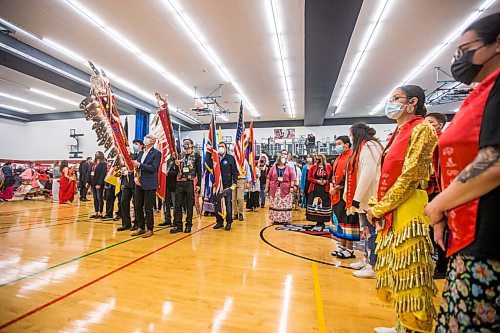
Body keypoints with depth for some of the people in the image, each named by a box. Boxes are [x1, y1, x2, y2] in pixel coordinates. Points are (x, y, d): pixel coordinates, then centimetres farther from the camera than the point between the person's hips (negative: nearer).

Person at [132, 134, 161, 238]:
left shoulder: (156, 153, -6)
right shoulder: (141, 152, 16)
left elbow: (153, 168, -17)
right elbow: (137, 167, 18)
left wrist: (139, 165, -19)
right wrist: (136, 177, 1)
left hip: (150, 185, -7)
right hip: (139, 183, 7)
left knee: (148, 208, -1)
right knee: (138, 207, 12)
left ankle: (150, 229, 13)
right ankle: (141, 227, 26)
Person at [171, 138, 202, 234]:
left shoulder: (196, 155, 2)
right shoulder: (179, 156, 13)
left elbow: (199, 171, -2)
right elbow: (177, 171, 14)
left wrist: (198, 184, -9)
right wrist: (177, 165, -7)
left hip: (190, 183, -4)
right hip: (179, 183, 4)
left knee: (189, 205, 3)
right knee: (178, 204, 2)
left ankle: (188, 225, 12)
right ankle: (178, 225, 10)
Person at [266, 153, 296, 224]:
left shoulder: (288, 168, 7)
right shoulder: (273, 167, 7)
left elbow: (292, 178, 2)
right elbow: (269, 178, 6)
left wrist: (292, 187, -8)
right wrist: (267, 187, 1)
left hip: (285, 189, 0)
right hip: (275, 189, 1)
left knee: (285, 204, 0)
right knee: (275, 204, 4)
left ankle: (285, 219, 10)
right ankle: (275, 219, 14)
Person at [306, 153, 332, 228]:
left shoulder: (328, 167, 5)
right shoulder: (313, 167, 6)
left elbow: (331, 177, 4)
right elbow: (309, 178, 3)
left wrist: (326, 181, -13)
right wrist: (317, 181, -9)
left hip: (325, 189, 0)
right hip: (315, 189, 1)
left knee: (324, 205, 0)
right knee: (315, 204, -1)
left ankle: (322, 221, 13)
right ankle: (318, 221, 11)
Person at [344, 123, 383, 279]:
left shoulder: (369, 146, -11)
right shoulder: (364, 147, 18)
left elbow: (368, 173, -22)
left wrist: (357, 198, -22)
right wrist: (356, 197, 16)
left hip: (369, 197, -10)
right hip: (364, 197, 10)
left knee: (371, 231, -3)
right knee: (367, 230, 16)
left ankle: (373, 267, 7)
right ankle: (367, 259, 29)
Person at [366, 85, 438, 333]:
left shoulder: (421, 128, -7)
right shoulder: (399, 132, 19)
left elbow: (409, 176, -16)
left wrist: (379, 208, -13)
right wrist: (377, 206, 7)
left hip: (407, 209, -9)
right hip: (390, 211, 9)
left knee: (408, 272, -2)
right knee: (395, 270, 15)